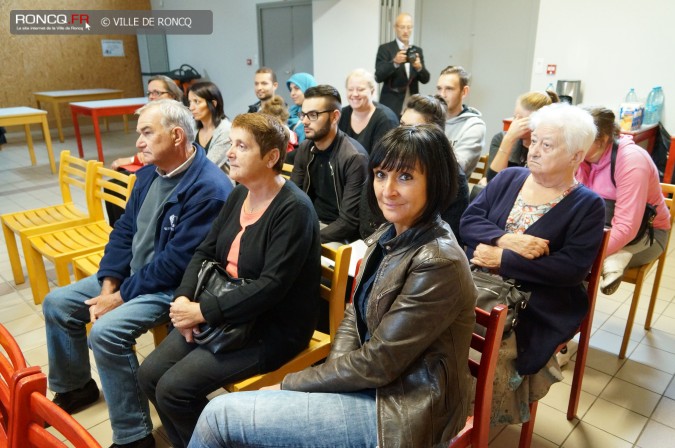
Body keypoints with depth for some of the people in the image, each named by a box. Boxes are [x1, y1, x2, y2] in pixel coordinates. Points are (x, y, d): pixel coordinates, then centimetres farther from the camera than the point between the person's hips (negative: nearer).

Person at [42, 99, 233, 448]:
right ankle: (75, 387, 31)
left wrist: (119, 298, -19)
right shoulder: (149, 173, 4)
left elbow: (175, 263, -26)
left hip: (172, 286, -9)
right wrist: (108, 285, -5)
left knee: (107, 331, -27)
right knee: (57, 304, 9)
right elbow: (124, 231, 7)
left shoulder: (209, 189, -25)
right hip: (131, 274, 9)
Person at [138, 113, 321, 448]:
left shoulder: (294, 209, -20)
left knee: (173, 389, -15)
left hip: (273, 326, -8)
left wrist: (204, 311, -22)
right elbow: (205, 252, 7)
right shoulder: (239, 194, 6)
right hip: (229, 312, 8)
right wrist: (183, 298, -10)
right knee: (150, 375, 0)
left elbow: (272, 285, -26)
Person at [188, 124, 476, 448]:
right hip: (373, 381, 7)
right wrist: (337, 370, -9)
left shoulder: (438, 264, -24)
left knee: (220, 415, -9)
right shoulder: (388, 236, 3)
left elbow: (378, 363, -21)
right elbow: (355, 315, 9)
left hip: (400, 409, -7)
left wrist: (289, 383, -12)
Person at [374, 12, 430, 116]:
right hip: (391, 107, -4)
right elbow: (378, 77, -10)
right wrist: (394, 62, -24)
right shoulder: (385, 49, 0)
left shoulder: (418, 50, 13)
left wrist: (419, 67, -14)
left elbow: (425, 79, 7)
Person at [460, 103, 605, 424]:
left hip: (536, 307, -3)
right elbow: (468, 221, 4)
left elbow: (572, 269, -11)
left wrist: (502, 259, -15)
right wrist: (506, 239, -15)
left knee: (501, 349, -28)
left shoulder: (587, 205, 0)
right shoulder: (508, 178, 11)